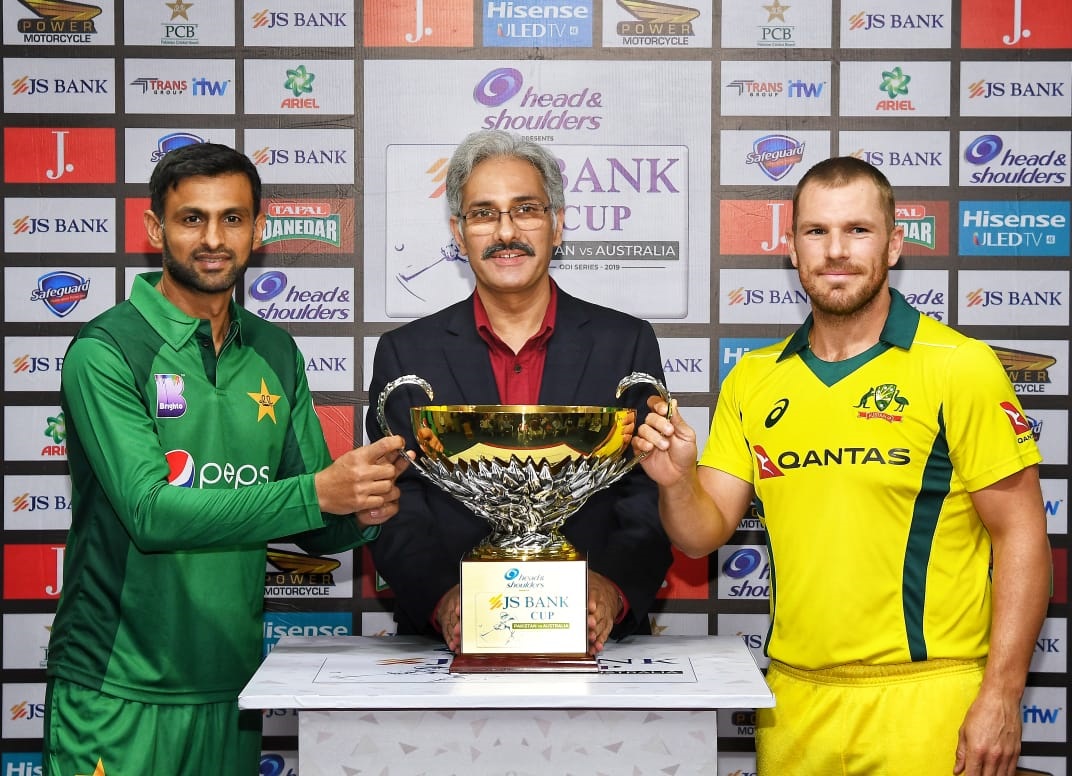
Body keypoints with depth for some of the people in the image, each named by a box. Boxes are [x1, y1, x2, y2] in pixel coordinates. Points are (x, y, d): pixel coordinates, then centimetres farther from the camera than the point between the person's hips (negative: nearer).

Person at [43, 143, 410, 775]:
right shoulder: (106, 351, -10)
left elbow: (315, 532, 8)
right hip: (119, 693, -5)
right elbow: (151, 512, -21)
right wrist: (317, 493, -28)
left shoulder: (275, 354, 7)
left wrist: (360, 515, -15)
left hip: (235, 686, 5)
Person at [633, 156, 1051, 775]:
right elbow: (705, 534, 7)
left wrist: (1001, 699, -12)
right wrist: (677, 481, -14)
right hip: (793, 698, 5)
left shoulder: (960, 367, -7)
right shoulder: (752, 380, 7)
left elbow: (1022, 537, -7)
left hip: (926, 699, -4)